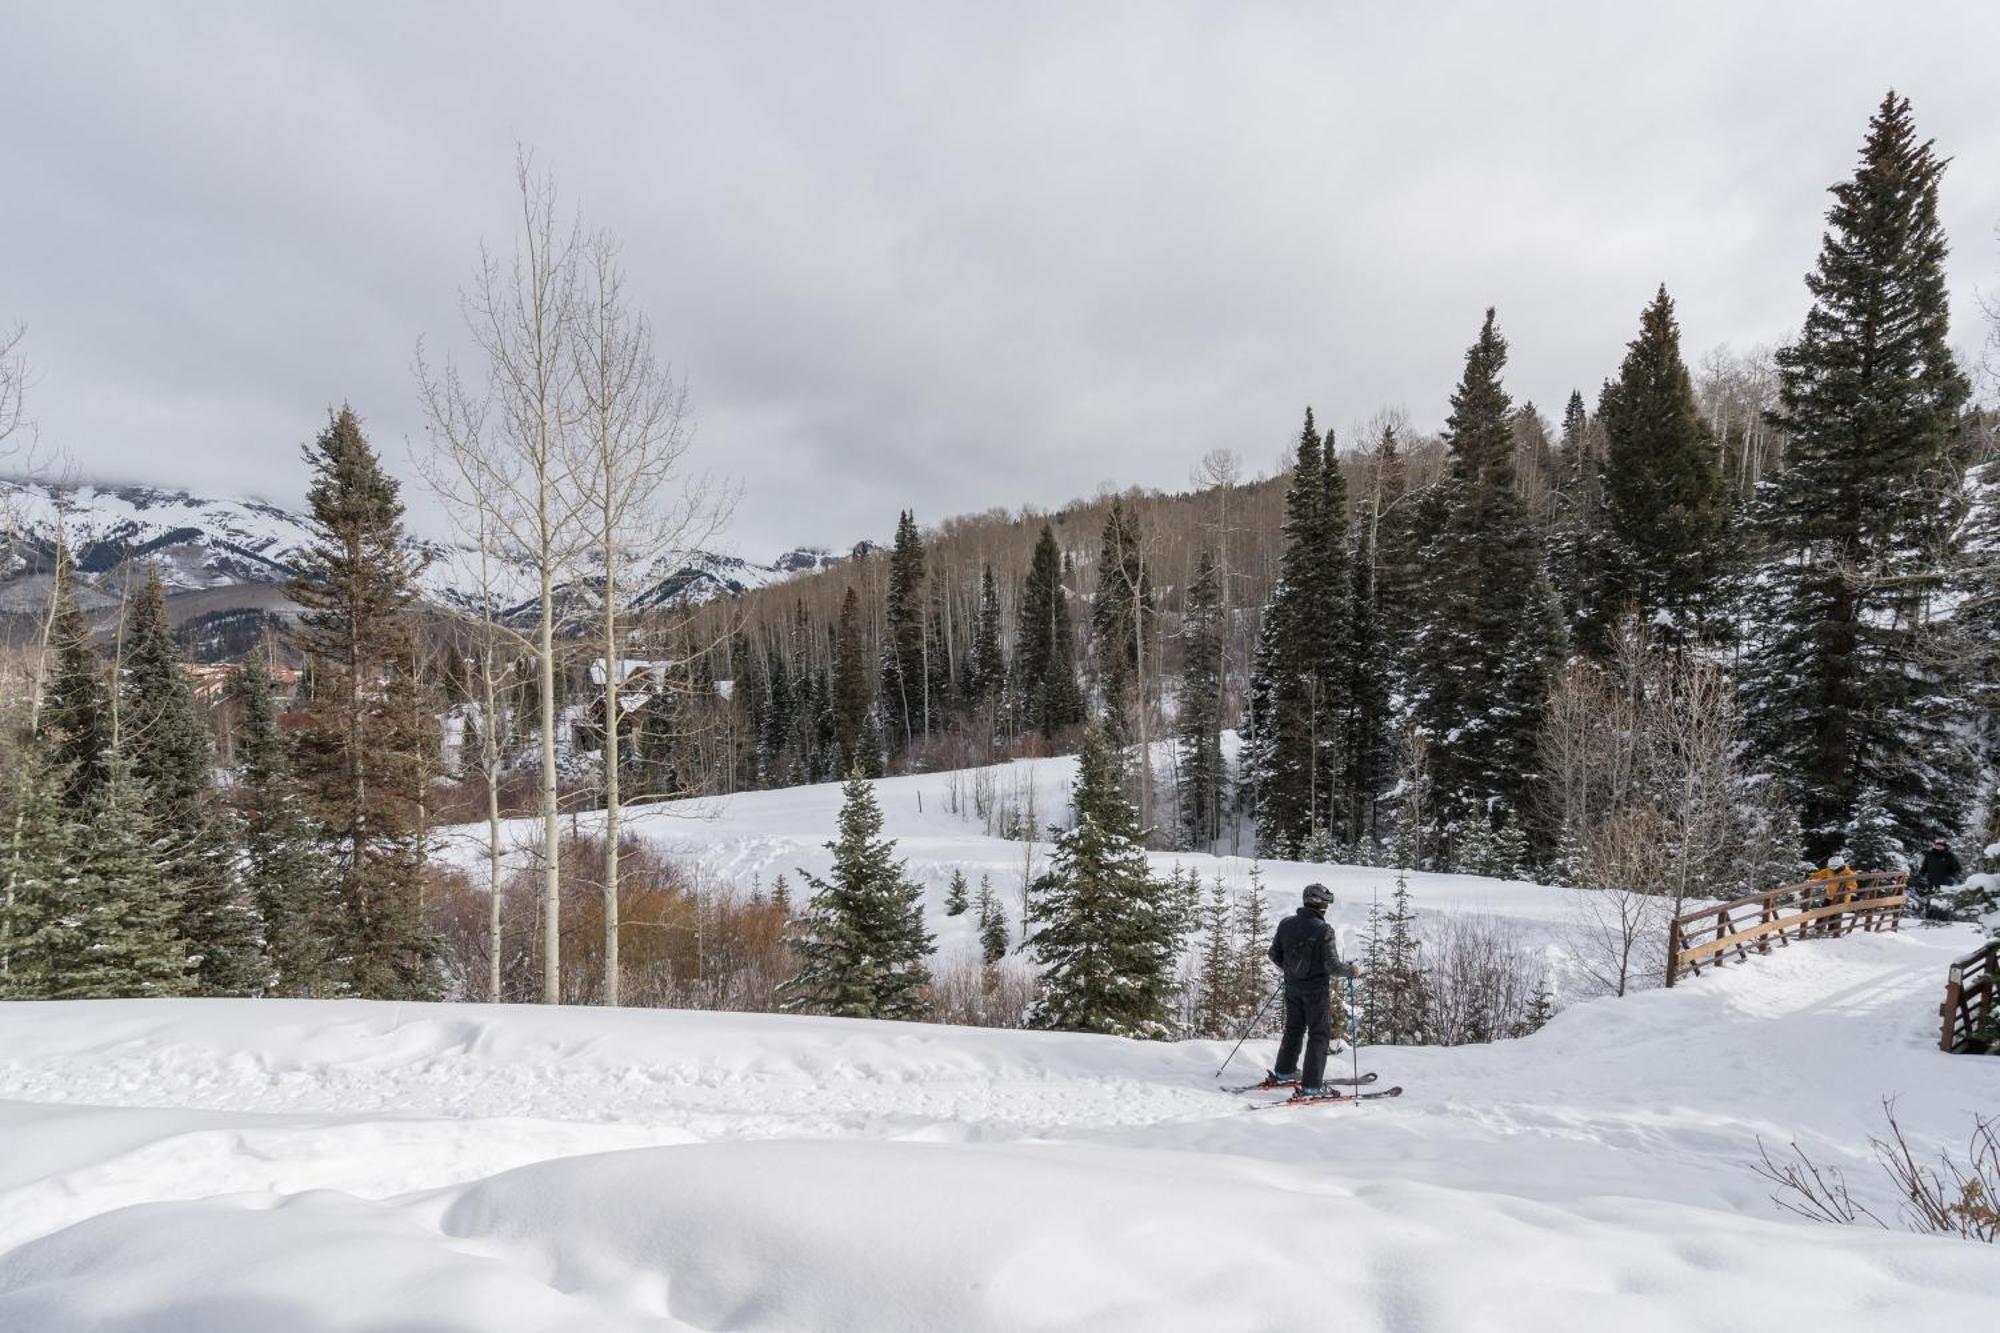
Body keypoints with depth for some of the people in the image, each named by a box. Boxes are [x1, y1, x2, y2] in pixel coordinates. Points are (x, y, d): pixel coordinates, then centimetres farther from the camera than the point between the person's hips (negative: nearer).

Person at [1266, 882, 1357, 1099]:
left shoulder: (1286, 924, -2)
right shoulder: (1323, 930, -20)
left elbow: (1274, 954, 7)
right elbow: (1332, 965, -20)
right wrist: (1349, 970, 0)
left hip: (1292, 987, 6)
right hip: (1317, 990, -6)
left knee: (1294, 1029, 22)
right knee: (1319, 1035, 5)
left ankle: (1284, 1073, 33)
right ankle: (1312, 1086, 4)